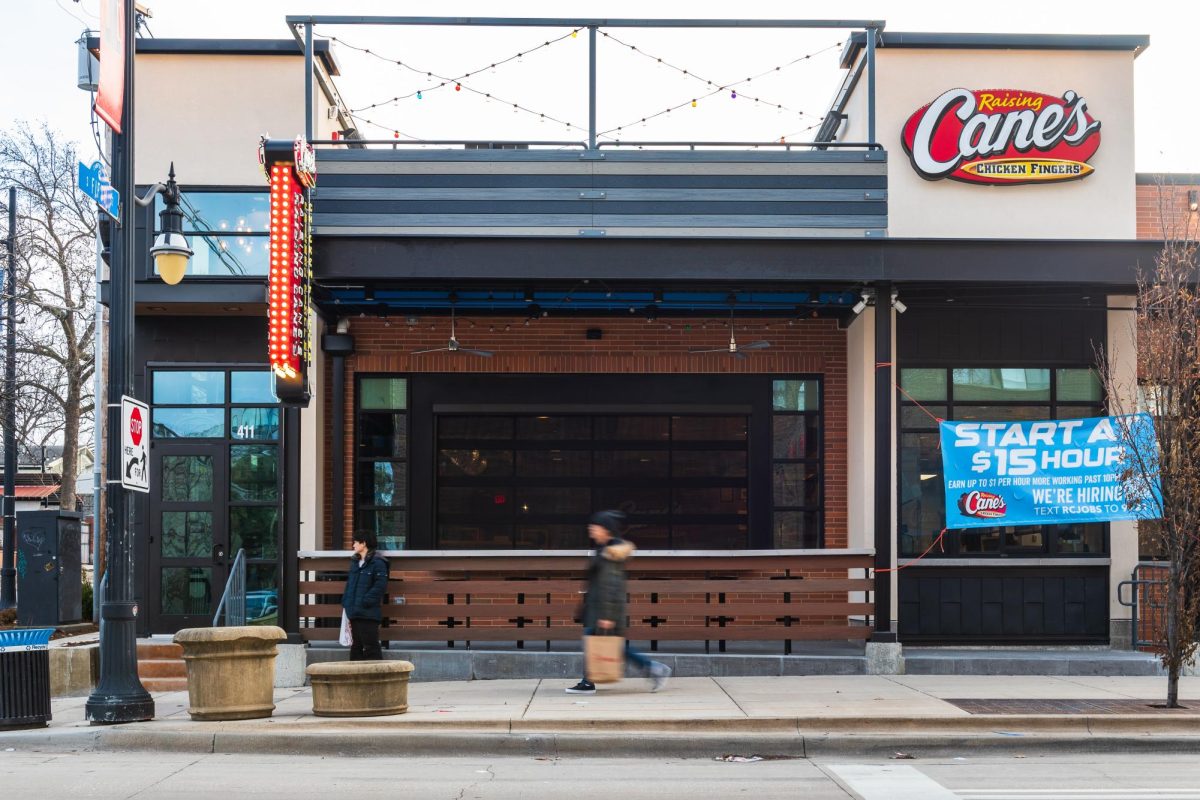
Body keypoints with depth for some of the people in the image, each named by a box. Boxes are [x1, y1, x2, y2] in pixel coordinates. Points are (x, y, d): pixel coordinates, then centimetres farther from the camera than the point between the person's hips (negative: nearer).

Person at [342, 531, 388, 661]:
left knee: (370, 647, -7)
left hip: (368, 613, -9)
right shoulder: (355, 562, 17)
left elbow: (380, 585, -17)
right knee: (356, 646, 14)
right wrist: (346, 603, 11)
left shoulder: (377, 563, -10)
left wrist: (366, 601, -20)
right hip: (355, 613, 9)